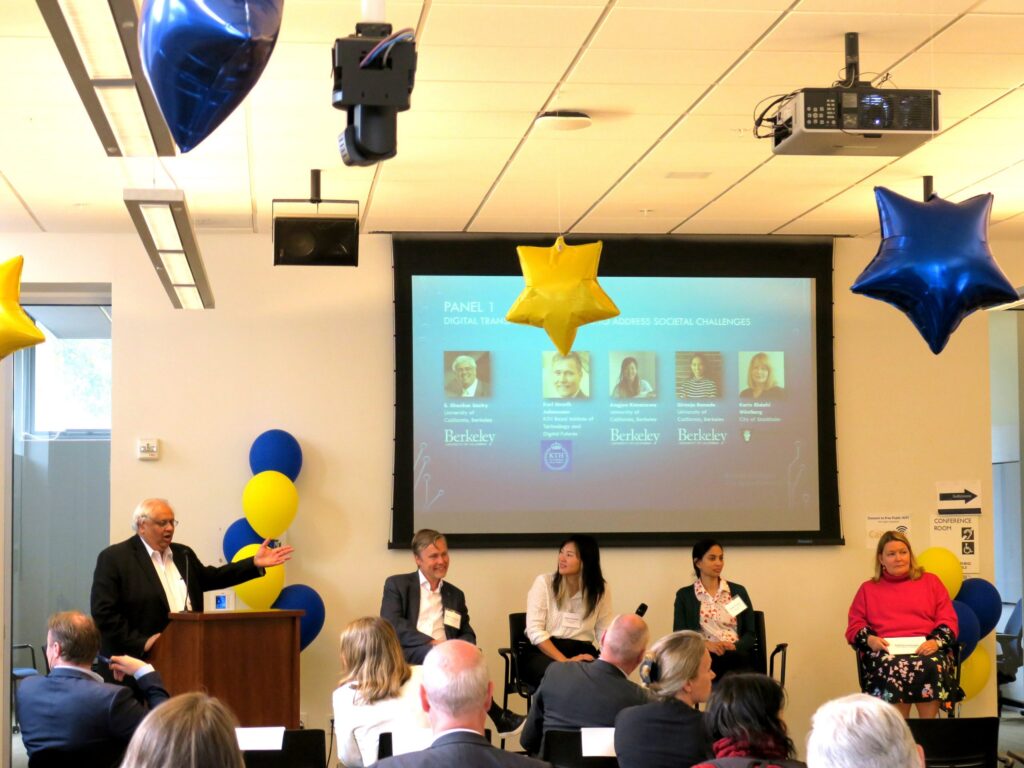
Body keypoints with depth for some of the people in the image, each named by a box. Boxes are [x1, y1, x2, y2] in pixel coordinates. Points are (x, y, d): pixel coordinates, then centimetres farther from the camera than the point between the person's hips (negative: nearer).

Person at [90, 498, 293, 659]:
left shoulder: (183, 554, 18)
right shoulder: (113, 558, -4)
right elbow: (103, 612, -9)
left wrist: (255, 563, 12)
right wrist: (141, 643, -15)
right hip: (138, 661, -6)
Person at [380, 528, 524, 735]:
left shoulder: (455, 595, 26)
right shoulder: (397, 585, 11)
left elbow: (468, 635, 21)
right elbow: (391, 625, -4)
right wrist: (431, 643, -16)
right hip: (407, 656, -3)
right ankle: (500, 717, -32)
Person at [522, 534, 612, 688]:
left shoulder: (600, 589, 8)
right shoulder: (544, 582, 0)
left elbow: (605, 631, 5)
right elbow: (535, 630, -7)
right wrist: (565, 661, -18)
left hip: (582, 653, 3)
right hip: (543, 653, -2)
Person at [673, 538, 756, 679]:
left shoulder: (738, 591, 16)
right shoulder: (684, 595, 11)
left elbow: (751, 633, 12)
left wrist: (735, 646, -11)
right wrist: (706, 645, -17)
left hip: (737, 658, 1)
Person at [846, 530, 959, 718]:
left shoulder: (930, 582, 22)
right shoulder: (868, 589, 24)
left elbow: (949, 621, 13)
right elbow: (854, 627, 17)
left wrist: (936, 642, -8)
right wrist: (869, 639, -6)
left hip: (926, 649, 0)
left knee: (931, 666, -36)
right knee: (892, 667, -37)